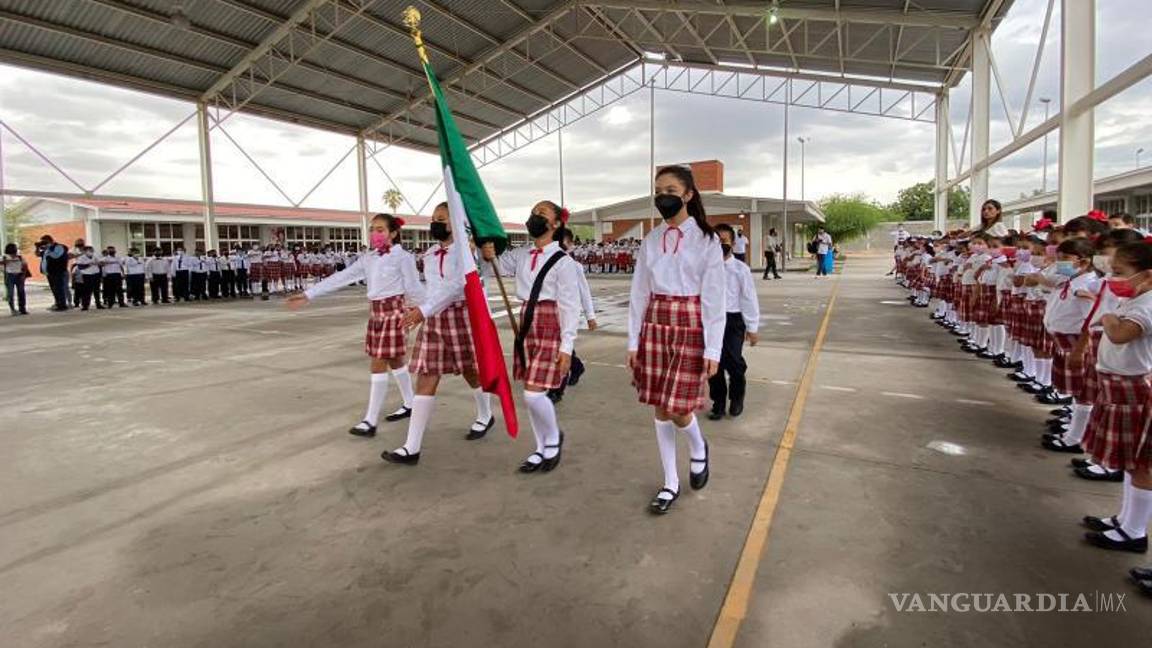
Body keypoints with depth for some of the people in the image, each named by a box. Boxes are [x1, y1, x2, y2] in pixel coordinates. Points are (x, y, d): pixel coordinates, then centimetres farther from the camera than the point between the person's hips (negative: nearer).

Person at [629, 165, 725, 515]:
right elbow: (639, 293, 7)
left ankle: (698, 448, 30)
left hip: (690, 327, -4)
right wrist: (633, 341, 4)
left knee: (677, 409, -7)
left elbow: (714, 298, -8)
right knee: (659, 409, 7)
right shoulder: (650, 241, 7)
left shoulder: (706, 240, -5)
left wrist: (713, 349, -11)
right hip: (655, 326, 4)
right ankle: (671, 483, 23)